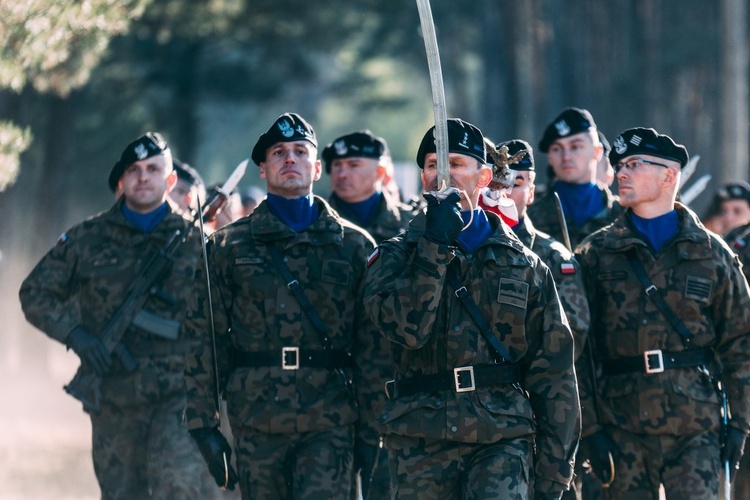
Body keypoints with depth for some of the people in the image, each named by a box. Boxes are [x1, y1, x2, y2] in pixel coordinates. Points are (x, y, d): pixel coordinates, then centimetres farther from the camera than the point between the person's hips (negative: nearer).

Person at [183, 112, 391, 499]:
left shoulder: (354, 246, 8)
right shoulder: (229, 246, 8)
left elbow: (373, 346, 5)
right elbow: (203, 337, 6)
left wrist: (372, 430, -1)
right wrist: (203, 424, -1)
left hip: (330, 423, -1)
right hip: (256, 422, 1)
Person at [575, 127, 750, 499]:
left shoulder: (712, 254, 6)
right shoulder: (596, 255, 5)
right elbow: (574, 349, 2)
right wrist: (589, 427, -5)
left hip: (696, 426, -1)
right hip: (622, 429, 1)